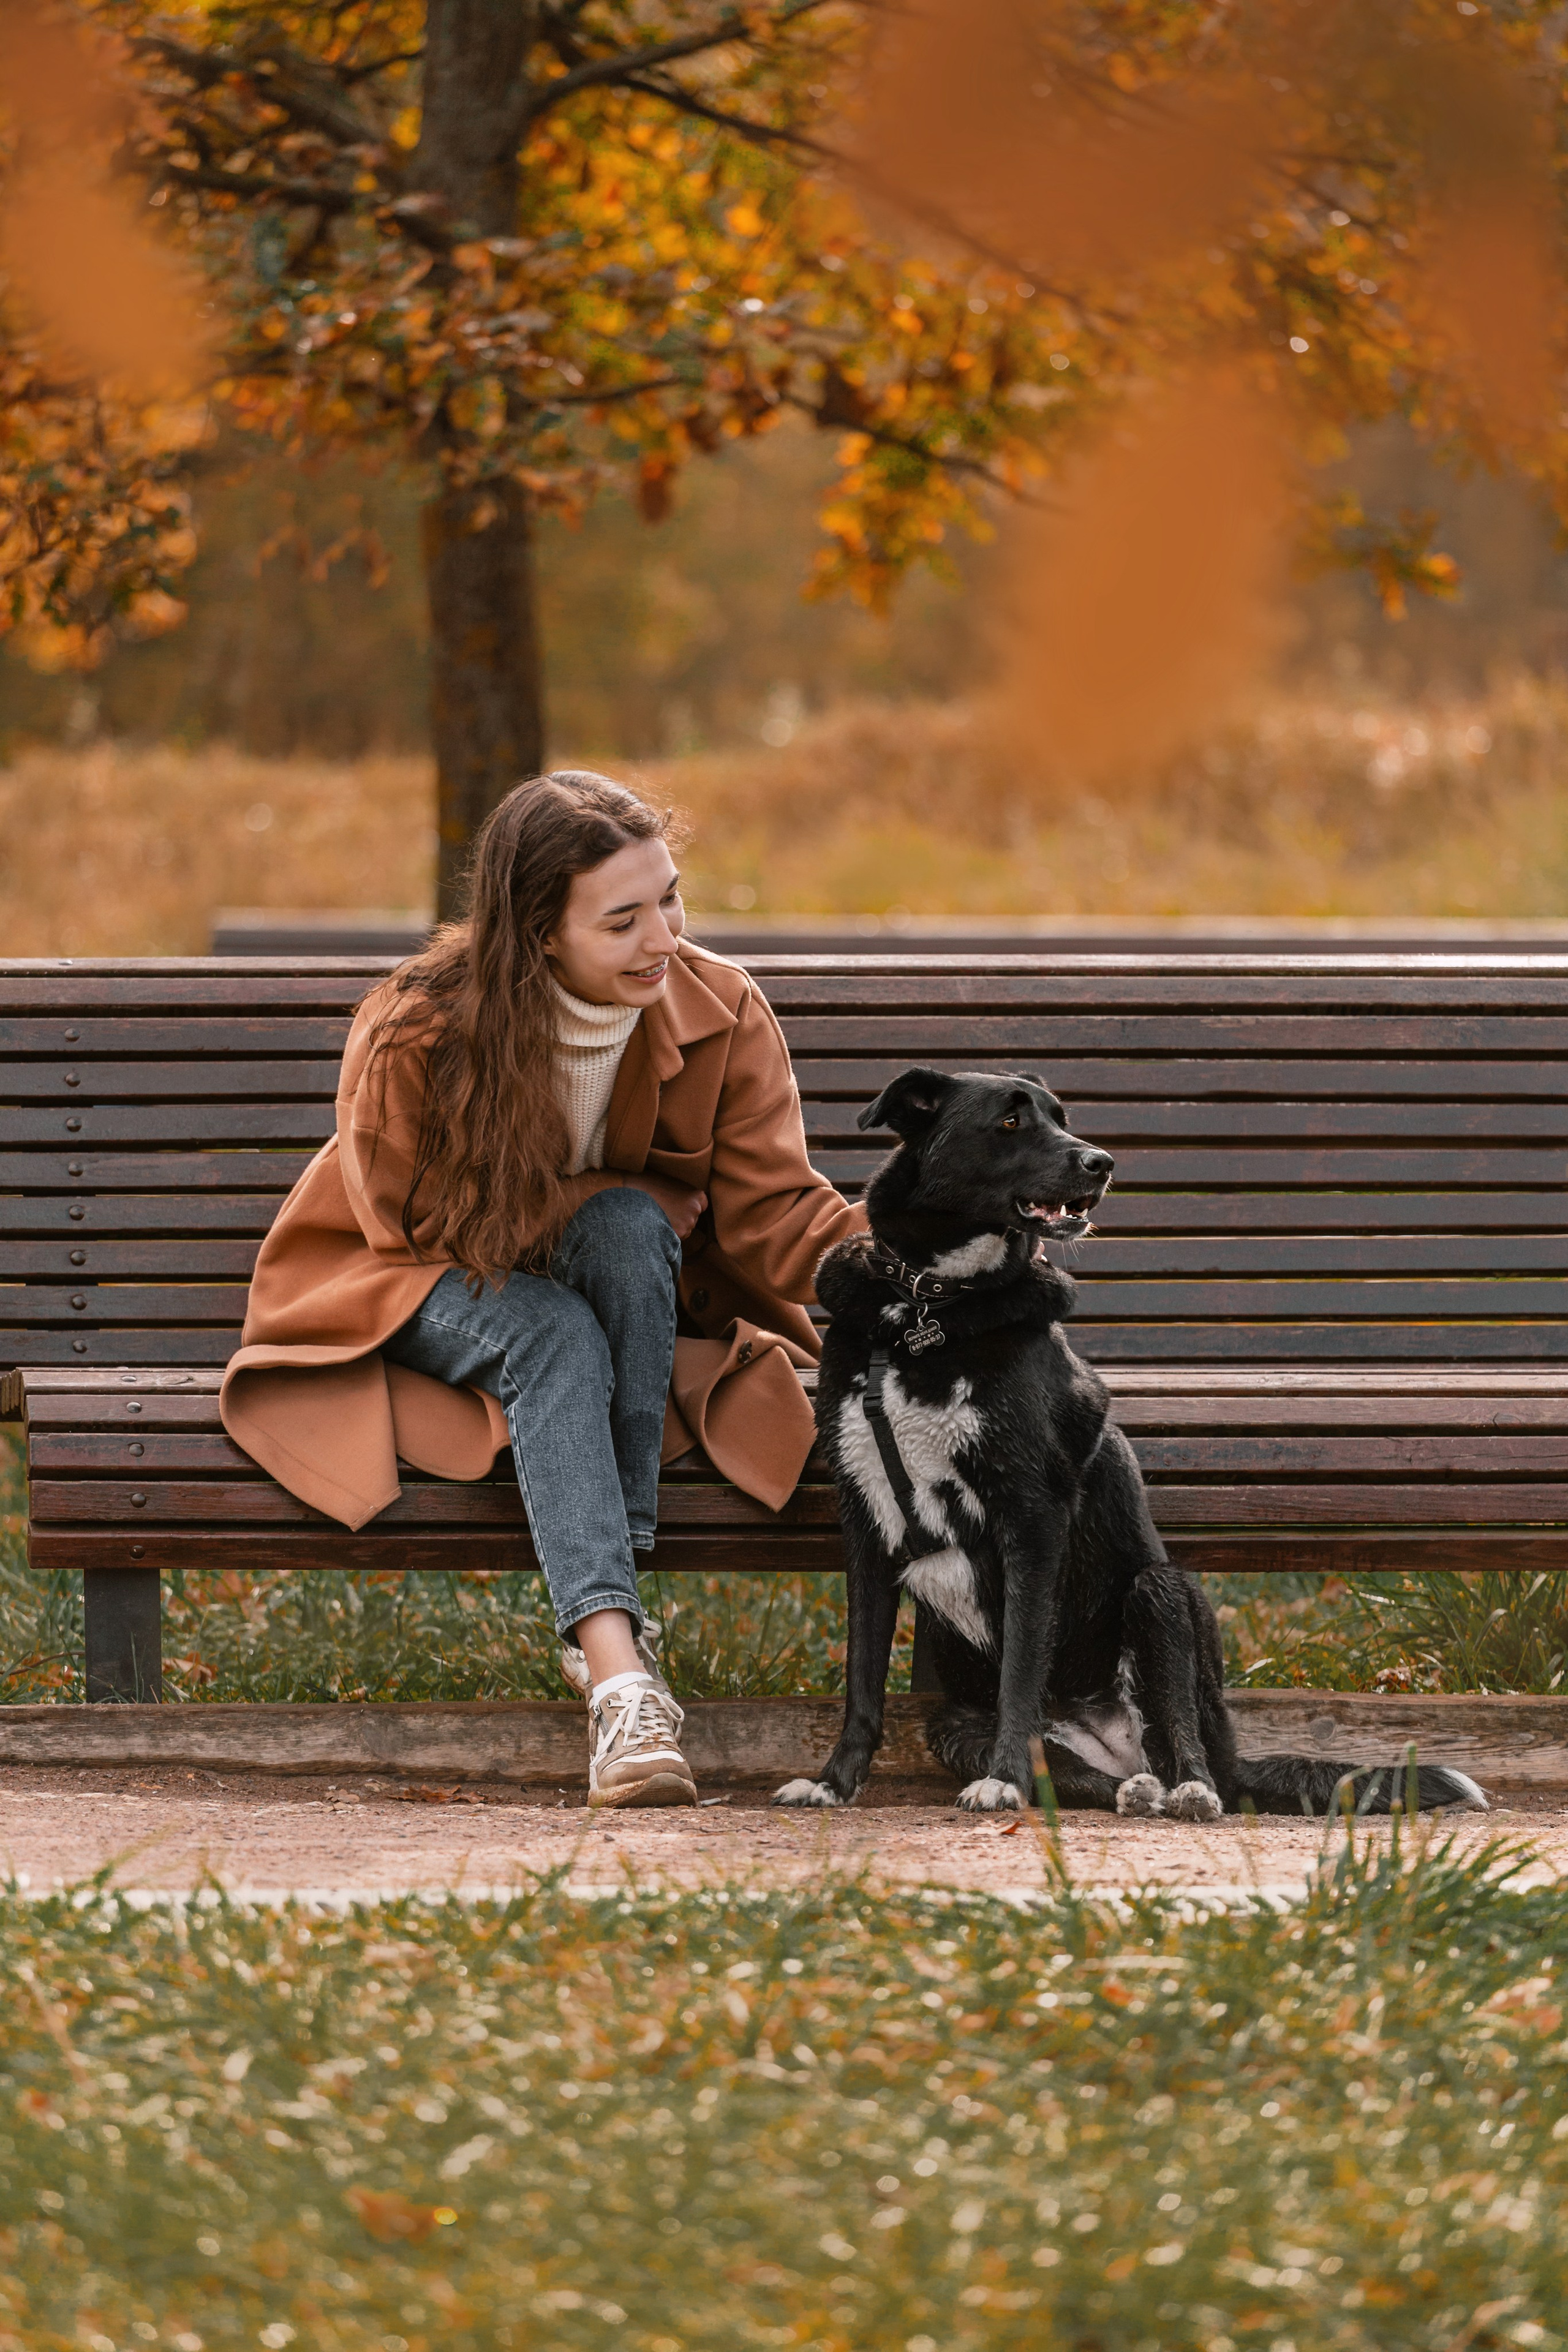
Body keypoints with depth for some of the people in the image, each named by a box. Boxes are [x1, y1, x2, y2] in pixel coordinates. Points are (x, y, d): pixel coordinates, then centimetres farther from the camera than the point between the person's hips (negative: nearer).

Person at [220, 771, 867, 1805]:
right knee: (555, 1333, -37)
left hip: (626, 1293, 3)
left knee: (627, 1232, -33)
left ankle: (612, 1592, -32)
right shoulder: (413, 1040, -23)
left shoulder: (722, 1015, -14)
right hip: (419, 1292, -3)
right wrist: (629, 1210, -19)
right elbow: (420, 1226, -13)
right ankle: (615, 1675, -51)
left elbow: (773, 1209, -19)